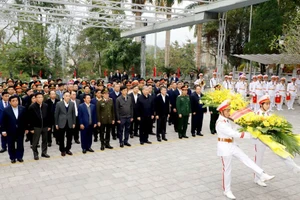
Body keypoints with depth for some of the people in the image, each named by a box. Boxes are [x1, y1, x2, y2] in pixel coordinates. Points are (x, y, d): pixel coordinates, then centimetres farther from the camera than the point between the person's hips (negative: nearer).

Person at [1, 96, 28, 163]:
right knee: (11, 145, 9)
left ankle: (19, 157, 21)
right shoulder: (6, 110, -7)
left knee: (20, 144, 8)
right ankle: (12, 158, 22)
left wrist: (26, 128, 4)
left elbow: (25, 119, 3)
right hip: (10, 131, -1)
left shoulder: (22, 109, -2)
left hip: (20, 130, 1)